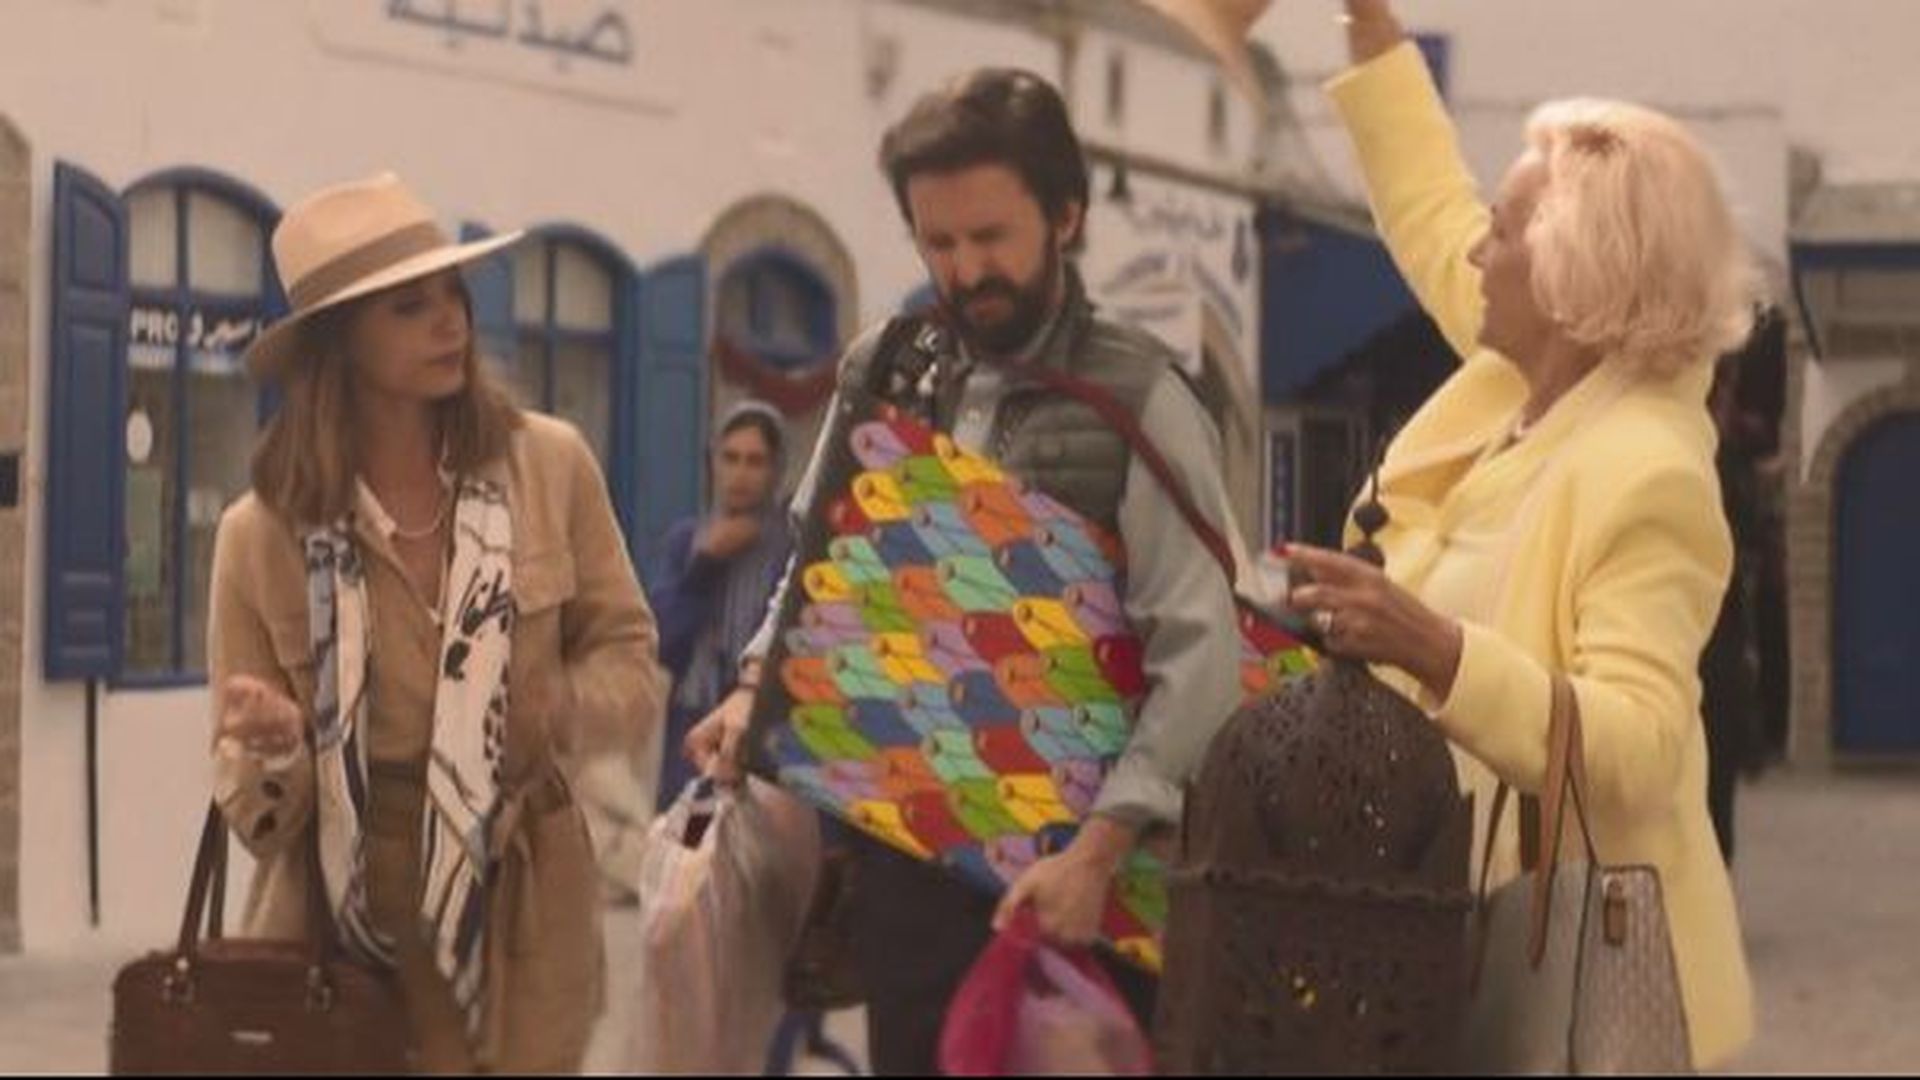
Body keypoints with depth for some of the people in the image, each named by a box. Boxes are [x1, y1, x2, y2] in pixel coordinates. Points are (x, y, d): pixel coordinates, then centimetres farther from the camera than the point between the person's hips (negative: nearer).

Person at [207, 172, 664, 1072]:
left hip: (515, 926, 1)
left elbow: (629, 661, 5)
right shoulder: (262, 531, -4)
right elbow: (252, 801, 0)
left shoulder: (549, 465, -3)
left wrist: (550, 708, -16)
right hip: (339, 928, -1)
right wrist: (275, 750, -23)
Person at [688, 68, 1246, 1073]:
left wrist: (1098, 848, -22)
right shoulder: (879, 376, 6)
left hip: (1066, 857, -4)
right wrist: (758, 687, -3)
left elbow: (1200, 652, -14)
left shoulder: (1137, 397, -8)